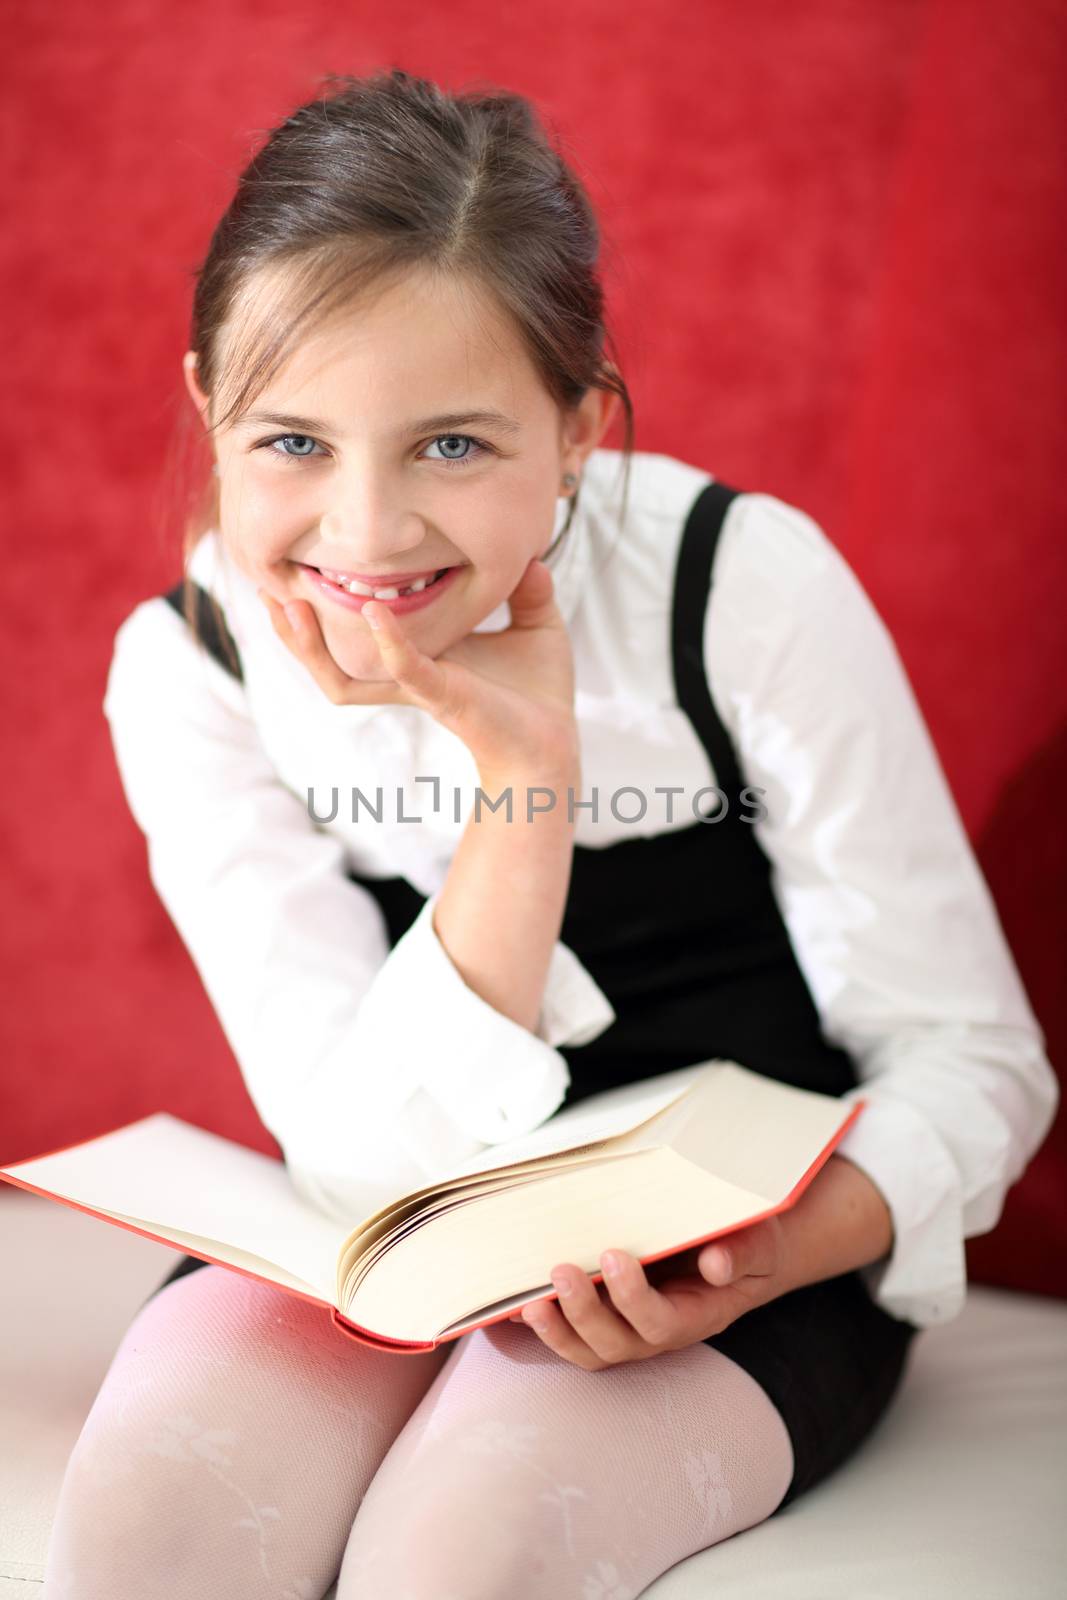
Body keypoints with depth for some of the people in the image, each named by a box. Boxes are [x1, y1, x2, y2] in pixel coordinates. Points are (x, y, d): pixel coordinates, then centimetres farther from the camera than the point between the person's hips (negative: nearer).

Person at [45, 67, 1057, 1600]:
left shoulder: (750, 585, -17)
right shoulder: (188, 666, -12)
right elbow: (374, 1159, -17)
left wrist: (767, 1263, -32)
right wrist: (523, 772, -28)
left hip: (743, 1237, -1)